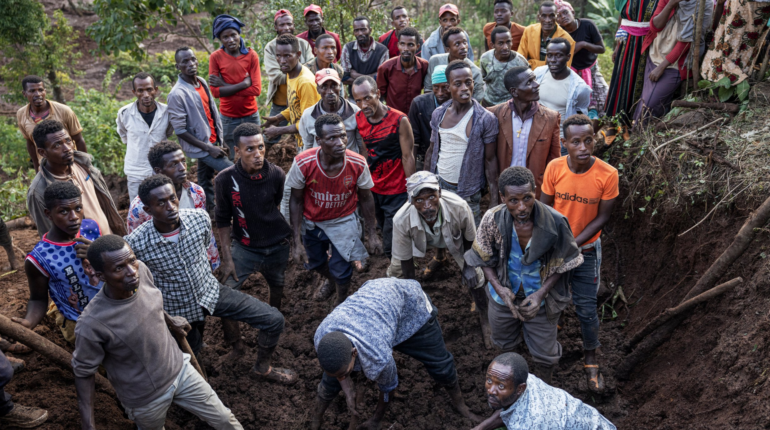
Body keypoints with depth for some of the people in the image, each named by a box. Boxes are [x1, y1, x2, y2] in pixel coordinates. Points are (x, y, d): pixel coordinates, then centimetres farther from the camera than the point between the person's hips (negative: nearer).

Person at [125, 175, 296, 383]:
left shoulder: (200, 219, -19)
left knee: (274, 320, -3)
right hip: (178, 311, -2)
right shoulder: (136, 244, -29)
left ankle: (262, 368, 22)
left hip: (211, 292, 2)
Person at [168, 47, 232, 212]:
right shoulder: (177, 94, -21)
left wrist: (220, 141, 9)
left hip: (213, 143, 7)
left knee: (205, 181, 18)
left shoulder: (202, 82, 2)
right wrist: (209, 148, -19)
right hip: (201, 146, -7)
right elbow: (180, 130, -20)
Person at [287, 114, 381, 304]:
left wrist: (372, 234, -4)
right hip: (312, 223, 1)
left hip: (344, 221, -1)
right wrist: (297, 242, -15)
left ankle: (342, 302, 39)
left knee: (341, 271, 4)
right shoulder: (303, 163, -29)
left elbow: (366, 199, -9)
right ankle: (328, 279, 61)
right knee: (316, 263, 23)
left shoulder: (358, 164, -27)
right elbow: (296, 201, -15)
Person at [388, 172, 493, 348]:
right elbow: (405, 260, -25)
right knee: (395, 271, 0)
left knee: (473, 277, -5)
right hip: (422, 241, 1)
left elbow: (470, 239, -18)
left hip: (455, 240, -1)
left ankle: (484, 320, 21)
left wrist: (468, 265, -13)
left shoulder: (459, 208, -43)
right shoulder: (401, 220, -42)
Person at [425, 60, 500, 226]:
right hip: (439, 186, 3)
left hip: (468, 194, -3)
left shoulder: (486, 119, -10)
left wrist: (494, 201, -9)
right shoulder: (438, 114, 2)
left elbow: (490, 160, -7)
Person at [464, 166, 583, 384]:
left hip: (540, 300, -1)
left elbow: (563, 264, -13)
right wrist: (498, 288, -23)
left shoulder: (555, 223, -29)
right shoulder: (492, 219, -25)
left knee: (544, 353, 19)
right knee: (504, 344, 29)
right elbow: (484, 259, -9)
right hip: (504, 296, 2)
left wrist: (541, 293, -22)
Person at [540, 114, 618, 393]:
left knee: (586, 309, 6)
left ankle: (591, 361, 27)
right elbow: (544, 208, -5)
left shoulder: (607, 174, -20)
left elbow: (602, 217, -12)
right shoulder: (554, 168, -16)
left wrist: (573, 244, -17)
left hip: (586, 250, -2)